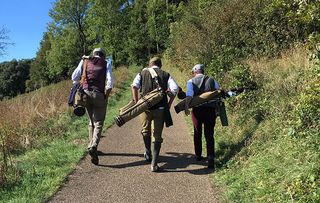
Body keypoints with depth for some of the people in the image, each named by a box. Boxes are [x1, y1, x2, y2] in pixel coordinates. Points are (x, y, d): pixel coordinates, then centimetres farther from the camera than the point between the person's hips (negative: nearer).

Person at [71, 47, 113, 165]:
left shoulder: (84, 61, 13)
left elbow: (74, 77, 7)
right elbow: (110, 81, -6)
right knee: (98, 123, -1)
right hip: (99, 95, -3)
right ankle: (93, 146, -21)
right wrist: (106, 96, 3)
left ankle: (91, 145, 23)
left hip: (86, 93, 3)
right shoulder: (107, 63, 6)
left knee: (91, 121, 18)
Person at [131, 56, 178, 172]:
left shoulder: (142, 73, 10)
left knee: (146, 131, 23)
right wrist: (169, 103, 2)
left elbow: (134, 86, -7)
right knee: (157, 136, 5)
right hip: (160, 108, 0)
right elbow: (175, 88, -5)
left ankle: (148, 154, 41)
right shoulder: (166, 75, 9)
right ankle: (154, 164, 1)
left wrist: (136, 102, -2)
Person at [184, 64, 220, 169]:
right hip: (210, 109, 1)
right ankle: (211, 158, -9)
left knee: (197, 133, 17)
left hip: (197, 110, -1)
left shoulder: (191, 81, 4)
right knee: (209, 135, 2)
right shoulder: (211, 80, 11)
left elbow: (189, 94, -12)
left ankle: (198, 155, 28)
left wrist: (186, 106, -14)